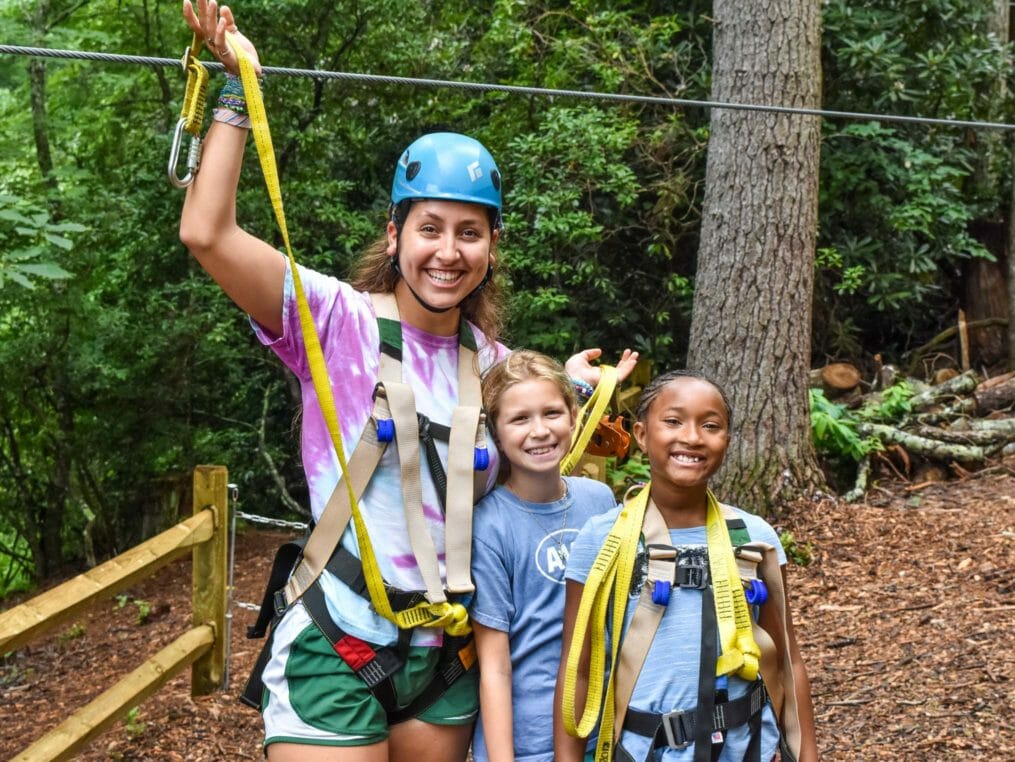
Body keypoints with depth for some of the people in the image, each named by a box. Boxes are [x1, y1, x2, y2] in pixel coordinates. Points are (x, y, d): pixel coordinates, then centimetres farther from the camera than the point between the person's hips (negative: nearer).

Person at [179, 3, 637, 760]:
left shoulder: (488, 357, 7)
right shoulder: (340, 321, -10)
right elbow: (207, 234, -23)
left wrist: (571, 390, 12)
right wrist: (239, 86, -18)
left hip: (443, 654, 6)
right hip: (335, 647, -5)